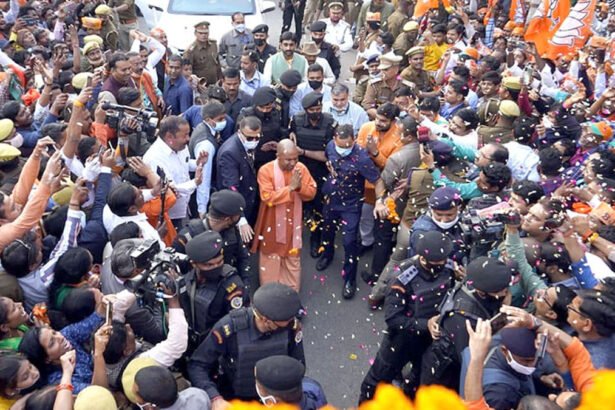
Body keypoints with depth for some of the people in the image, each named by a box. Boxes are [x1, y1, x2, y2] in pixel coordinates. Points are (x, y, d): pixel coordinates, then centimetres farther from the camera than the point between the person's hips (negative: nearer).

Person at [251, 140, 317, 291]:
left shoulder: (301, 168, -6)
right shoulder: (266, 170, -18)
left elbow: (312, 193, -5)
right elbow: (267, 198, -26)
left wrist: (300, 187, -25)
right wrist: (290, 187, -29)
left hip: (293, 224, 3)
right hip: (272, 224, -3)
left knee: (293, 260, 16)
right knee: (270, 260, 12)